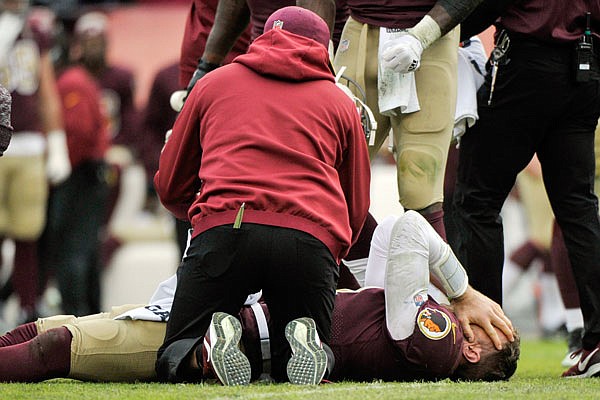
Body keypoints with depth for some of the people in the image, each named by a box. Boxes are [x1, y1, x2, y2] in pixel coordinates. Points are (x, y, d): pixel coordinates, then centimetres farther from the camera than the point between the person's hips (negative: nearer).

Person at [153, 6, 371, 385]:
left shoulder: (213, 83, 25)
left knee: (175, 364, 9)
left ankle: (208, 352, -24)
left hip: (224, 231, -1)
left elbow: (171, 187, 30)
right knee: (300, 369, 15)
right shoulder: (341, 102, 26)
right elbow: (356, 210, 27)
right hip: (311, 239, 1)